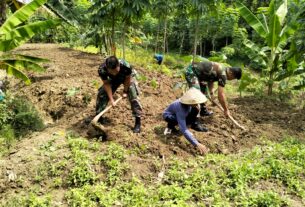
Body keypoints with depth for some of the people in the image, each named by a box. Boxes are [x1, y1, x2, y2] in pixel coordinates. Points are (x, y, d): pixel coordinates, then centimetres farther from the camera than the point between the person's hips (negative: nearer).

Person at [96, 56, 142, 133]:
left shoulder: (126, 66, -43)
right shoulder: (102, 70, -37)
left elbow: (128, 78, -21)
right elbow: (106, 84, -22)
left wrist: (125, 91, -11)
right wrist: (111, 99, -24)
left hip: (126, 78, -2)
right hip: (113, 80, 2)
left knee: (133, 97, -15)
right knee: (101, 95, -7)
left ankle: (138, 122, -4)